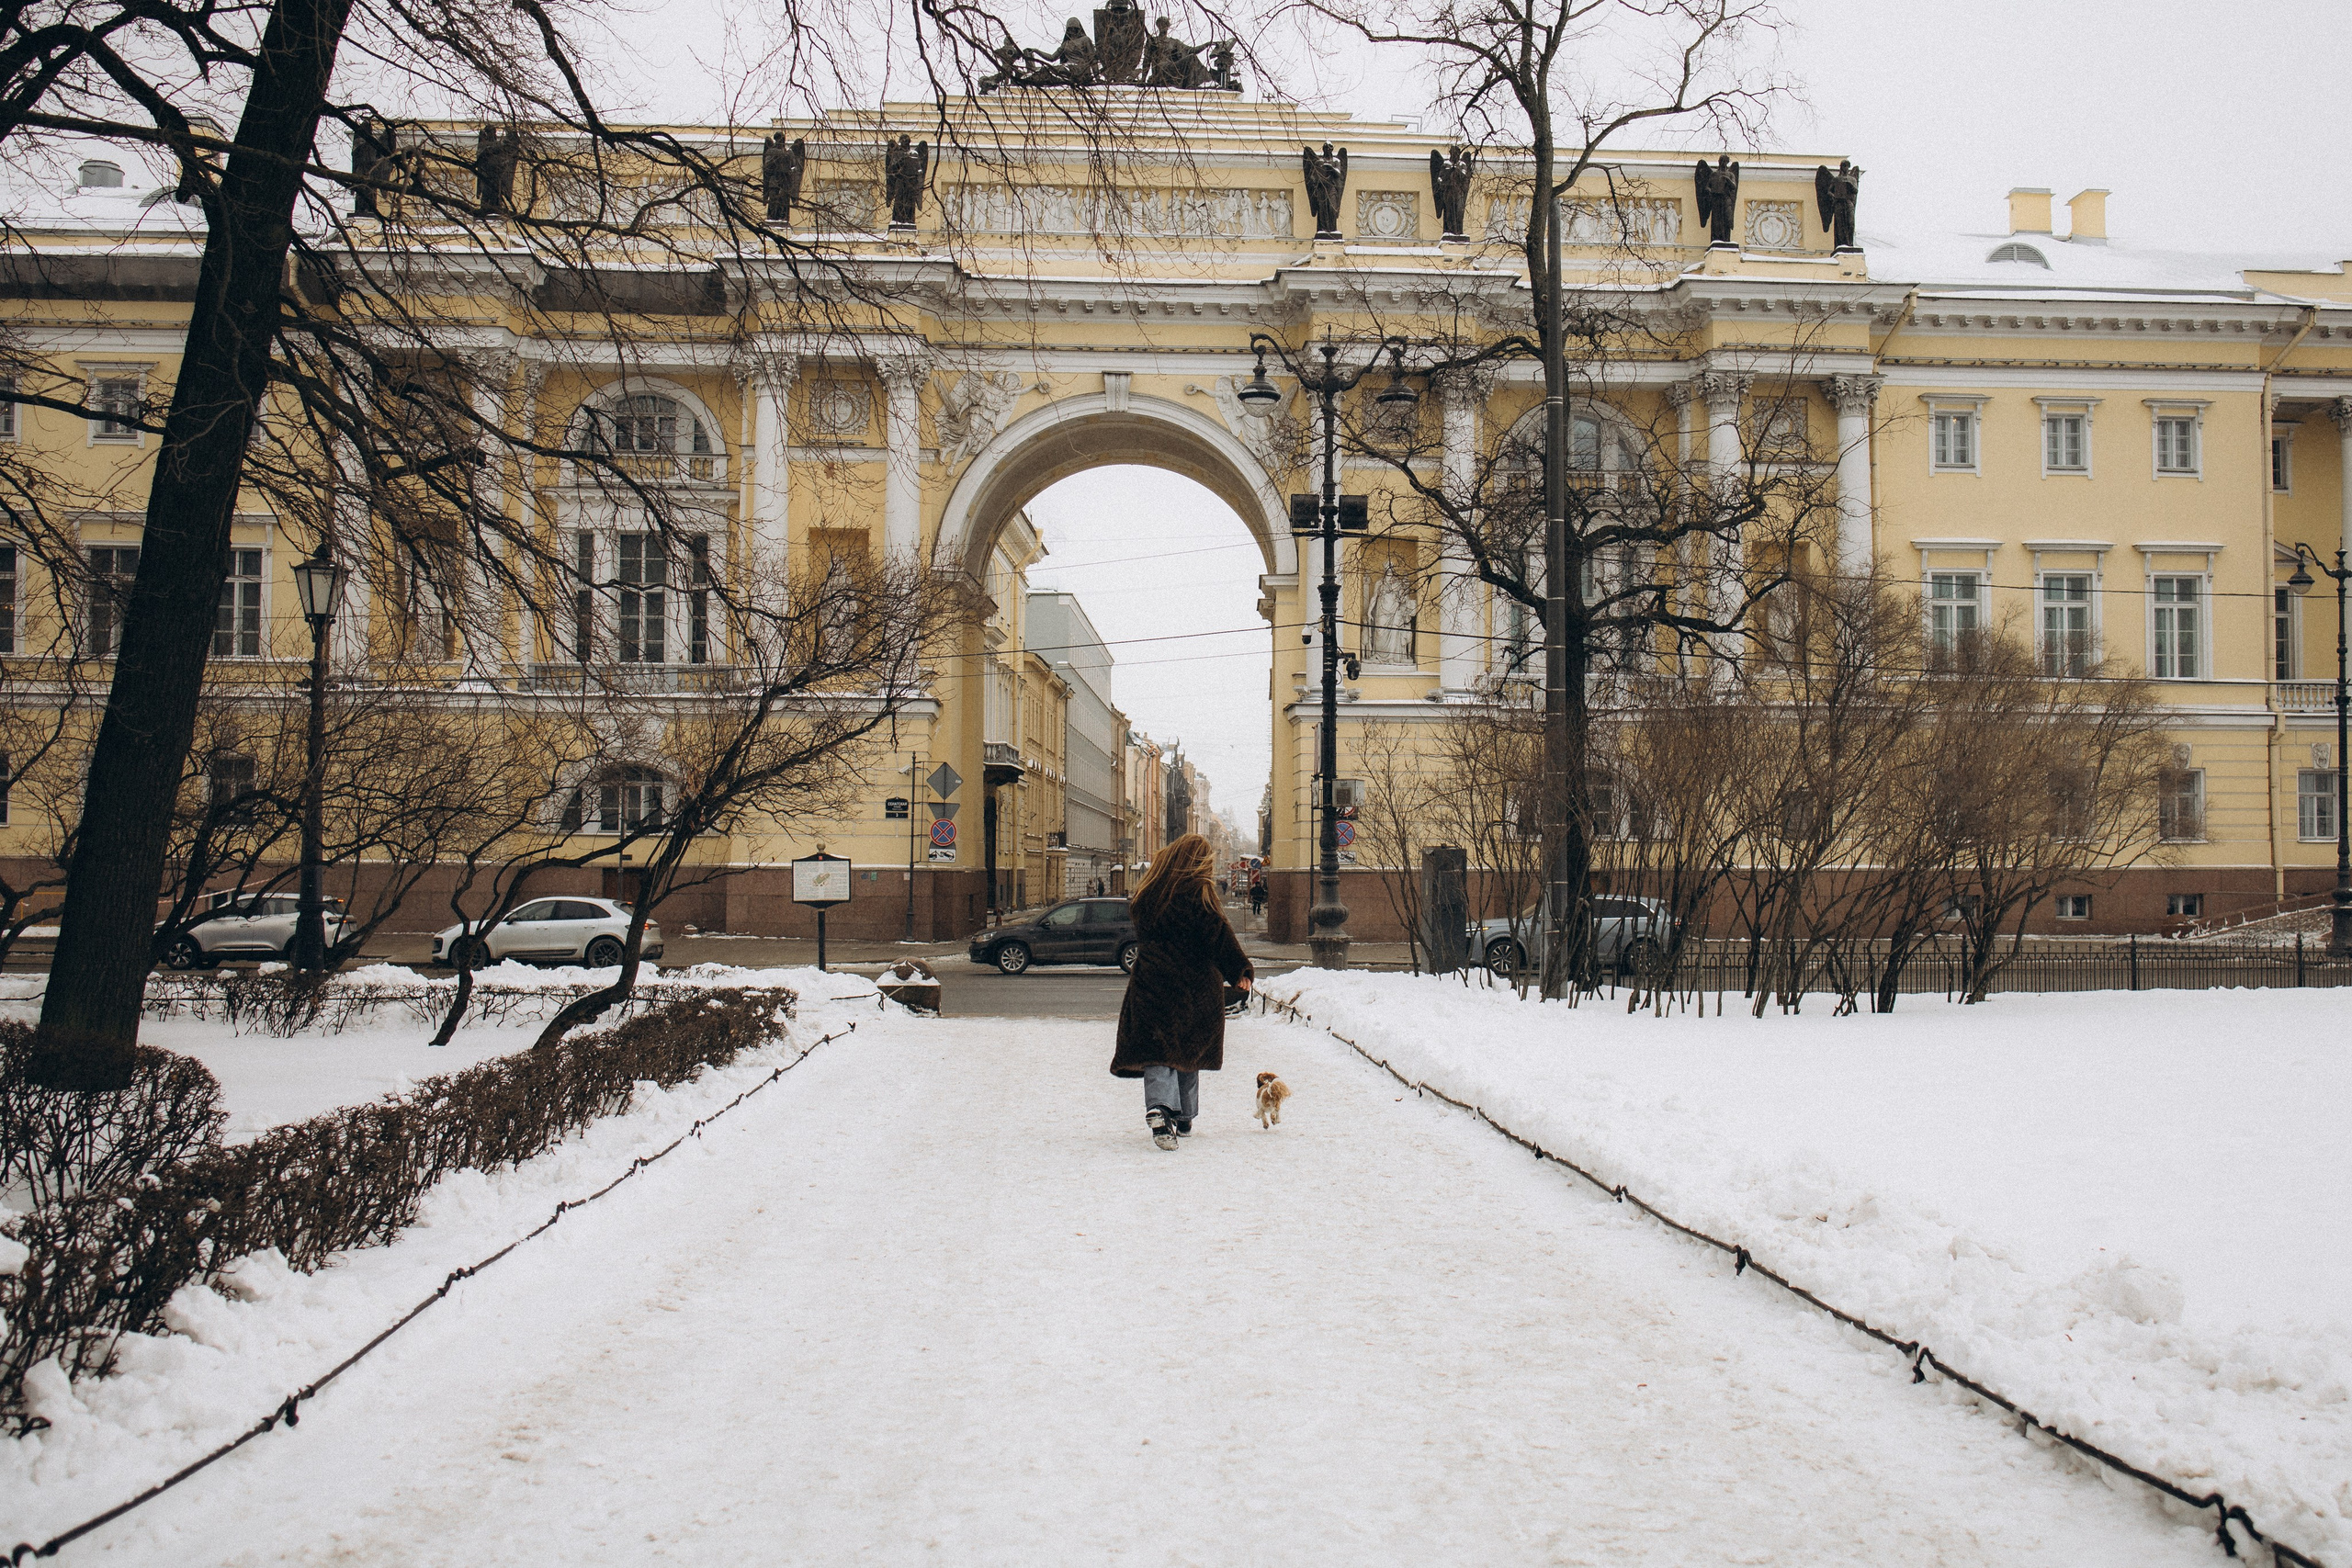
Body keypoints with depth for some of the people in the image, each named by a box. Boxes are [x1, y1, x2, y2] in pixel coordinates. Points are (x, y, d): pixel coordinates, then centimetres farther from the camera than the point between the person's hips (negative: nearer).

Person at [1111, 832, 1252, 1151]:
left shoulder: (1148, 891, 6)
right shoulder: (1199, 891, -7)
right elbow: (1219, 933, -11)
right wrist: (1239, 970, -7)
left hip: (1151, 980, 1)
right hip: (1195, 983, -1)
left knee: (1157, 1051, -4)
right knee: (1189, 1049, 14)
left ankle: (1159, 1108, -29)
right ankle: (1183, 1118, 21)